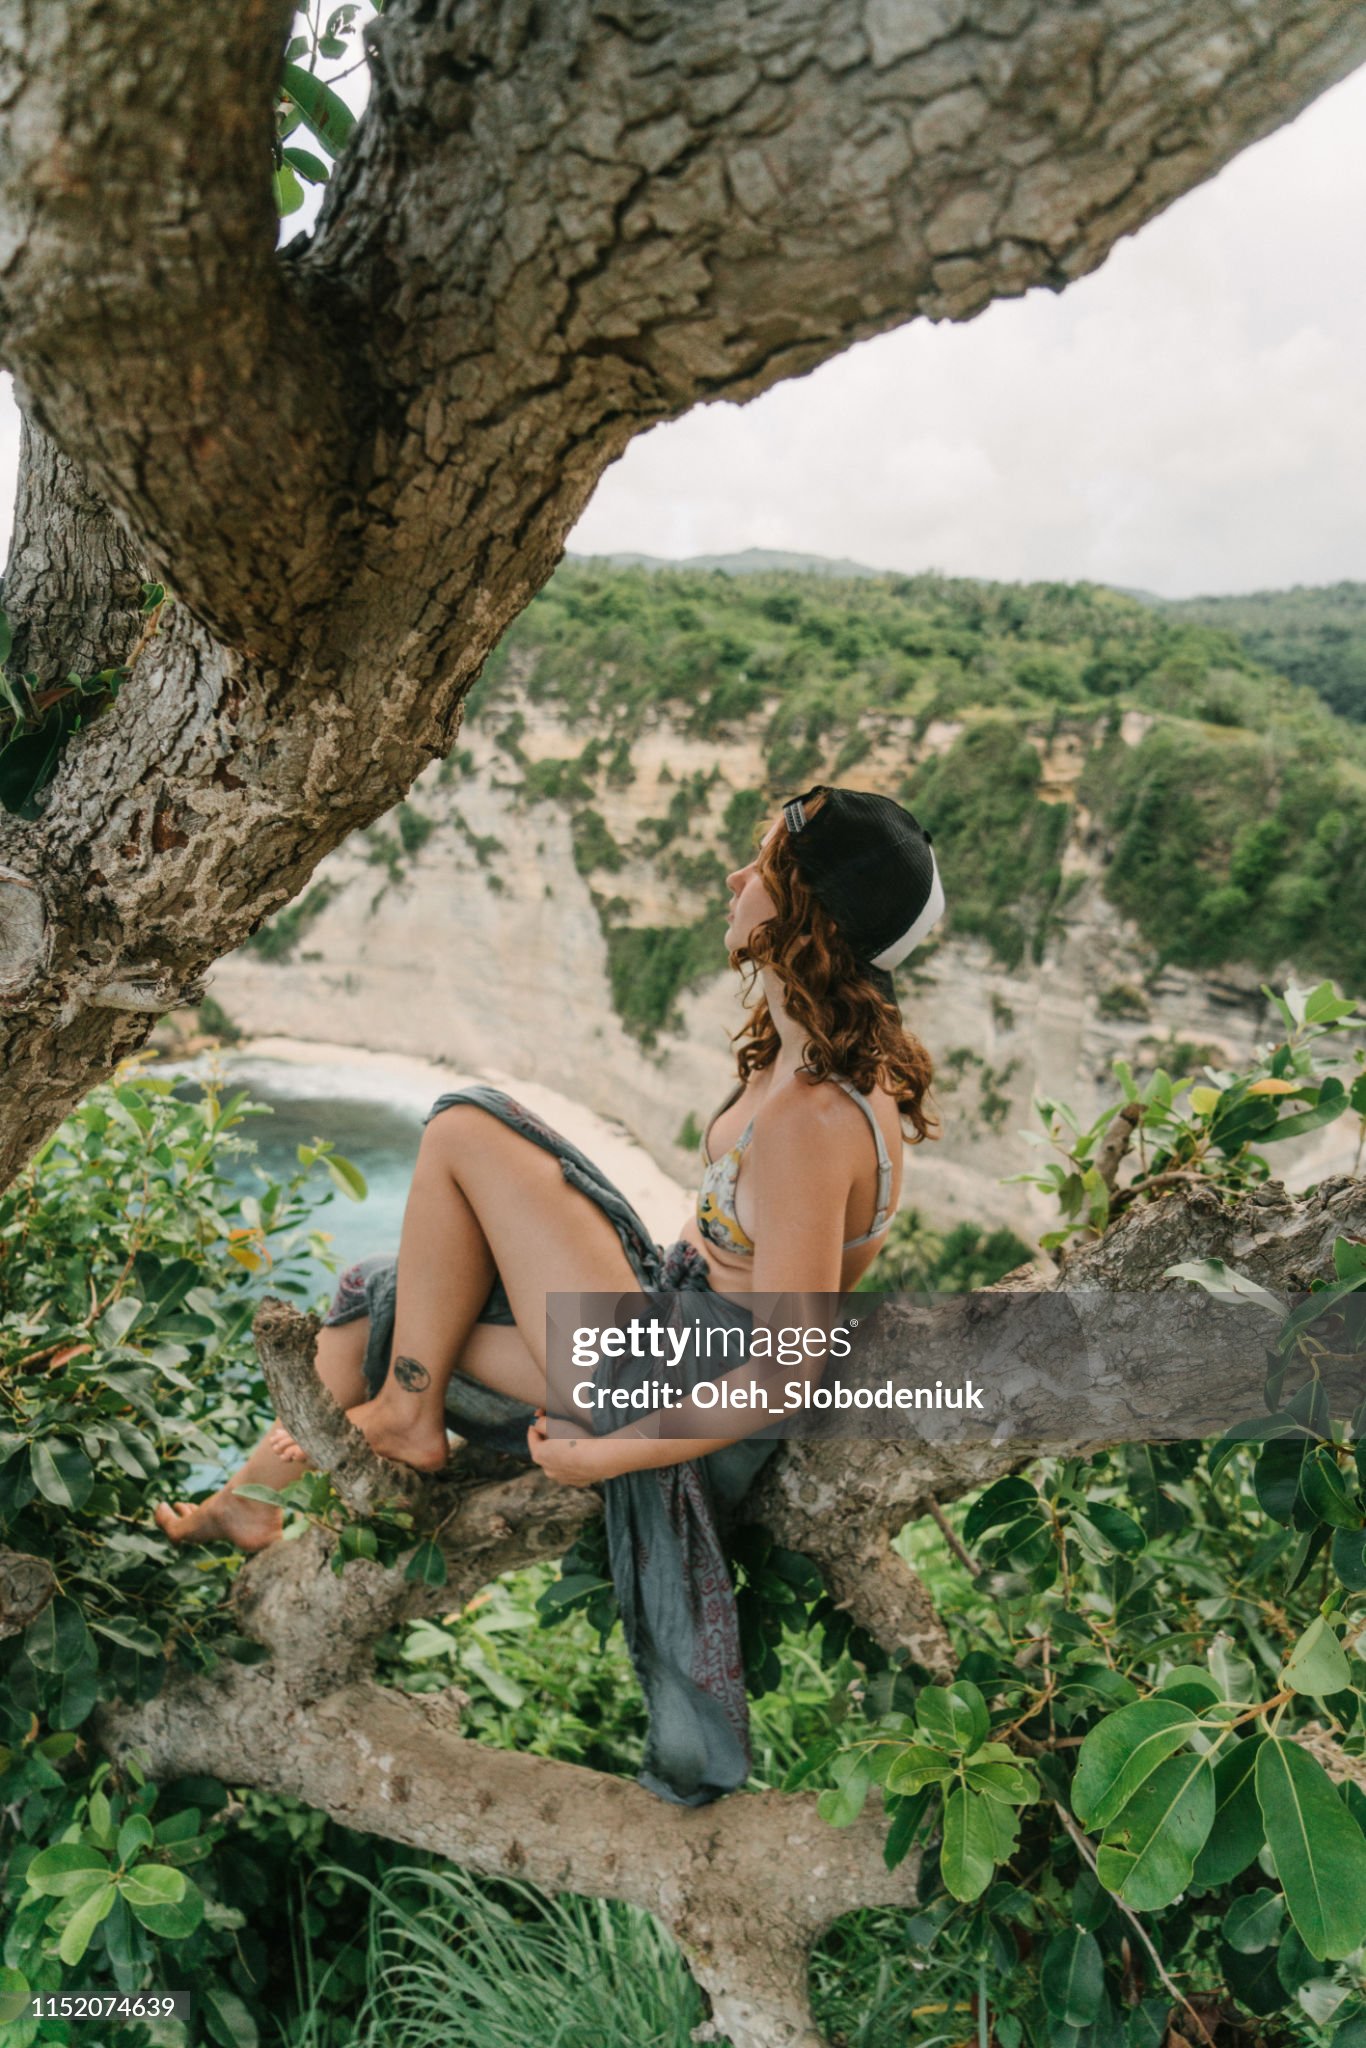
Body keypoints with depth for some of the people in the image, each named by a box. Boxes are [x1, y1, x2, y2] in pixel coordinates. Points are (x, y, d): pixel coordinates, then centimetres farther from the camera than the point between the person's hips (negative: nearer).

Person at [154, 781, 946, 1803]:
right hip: (681, 1311, 9)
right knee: (381, 1297, 15)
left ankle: (405, 1418, 6)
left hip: (667, 1391, -9)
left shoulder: (810, 1120, -30)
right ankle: (253, 1500, 38)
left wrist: (610, 1453, -18)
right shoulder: (843, 1053, -2)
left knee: (464, 1128, -12)